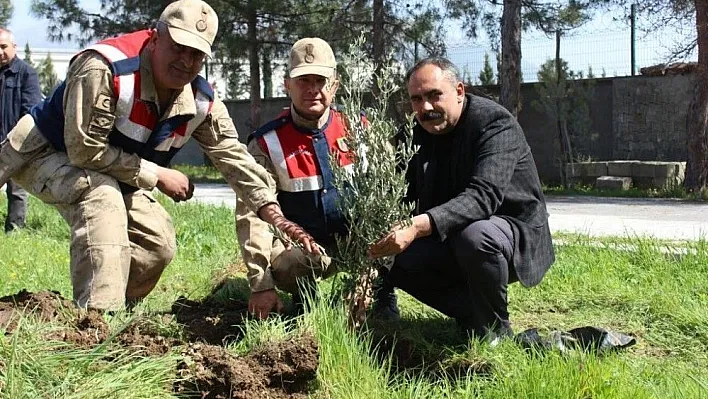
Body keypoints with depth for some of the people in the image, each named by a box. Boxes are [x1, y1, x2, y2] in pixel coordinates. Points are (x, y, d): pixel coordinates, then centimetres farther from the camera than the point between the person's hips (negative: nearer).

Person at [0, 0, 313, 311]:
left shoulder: (201, 102, -13)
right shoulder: (103, 69, -35)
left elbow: (234, 156, -8)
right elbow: (85, 151, -34)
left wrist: (272, 212, -20)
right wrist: (157, 175, -26)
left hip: (109, 175, 8)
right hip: (41, 153, -7)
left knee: (159, 243, -2)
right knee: (104, 198, -36)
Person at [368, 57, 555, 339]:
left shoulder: (496, 124, -22)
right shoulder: (419, 133, 0)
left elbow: (483, 196, -37)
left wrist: (418, 226, -50)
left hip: (513, 230, -7)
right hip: (451, 239, 7)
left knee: (476, 235, -38)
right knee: (396, 258, -13)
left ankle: (495, 334, -15)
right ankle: (473, 317, 2)